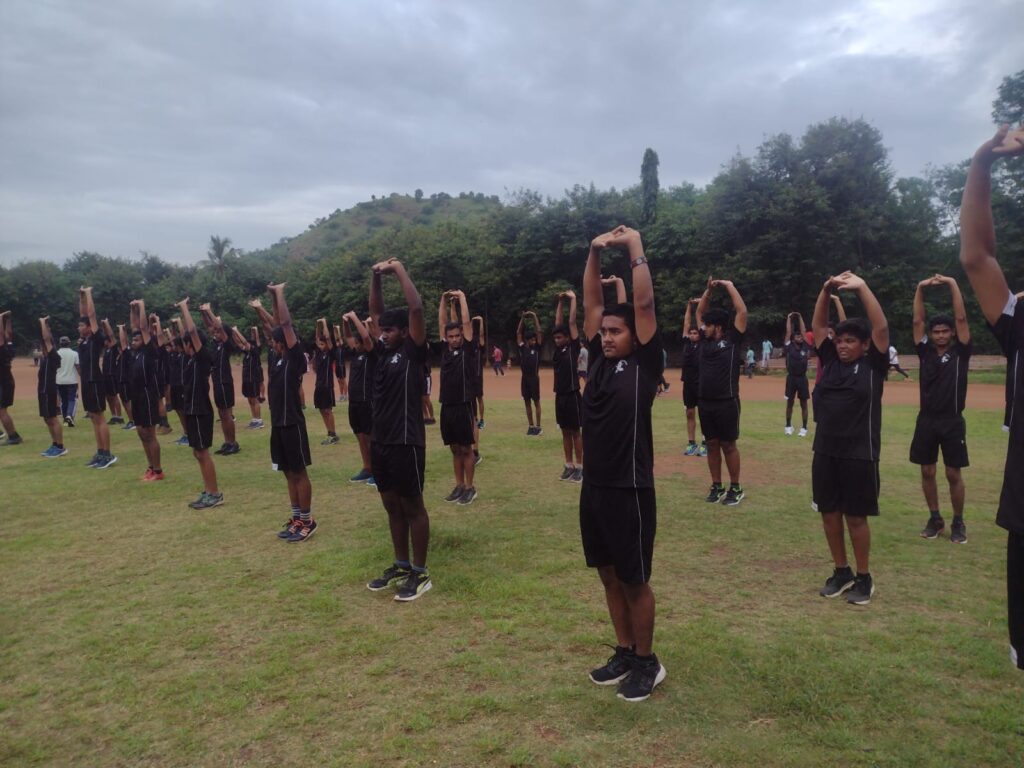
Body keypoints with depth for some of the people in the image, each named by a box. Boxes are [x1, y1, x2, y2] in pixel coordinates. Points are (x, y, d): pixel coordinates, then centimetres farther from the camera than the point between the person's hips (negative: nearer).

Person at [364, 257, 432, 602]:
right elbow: (375, 312, 17)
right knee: (392, 506, 15)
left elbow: (416, 308, -17)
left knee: (412, 507, 1)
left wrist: (399, 270, -9)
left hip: (406, 442, -8)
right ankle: (401, 565, 28)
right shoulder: (384, 351, 11)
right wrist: (376, 277, 7)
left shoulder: (413, 352, -8)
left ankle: (420, 573, 11)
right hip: (380, 441, 8)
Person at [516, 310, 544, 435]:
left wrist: (534, 317, -5)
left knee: (536, 402, 2)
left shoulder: (537, 348, 0)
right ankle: (531, 426, 15)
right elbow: (518, 333, 9)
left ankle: (538, 426, 7)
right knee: (527, 403, 8)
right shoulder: (522, 348, 7)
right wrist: (522, 319, 4)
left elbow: (539, 332, -6)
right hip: (524, 378, 4)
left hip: (534, 378, -4)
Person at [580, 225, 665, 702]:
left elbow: (644, 304, -12)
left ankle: (647, 662, 23)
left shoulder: (644, 364, -7)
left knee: (634, 581, 5)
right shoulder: (599, 359, 8)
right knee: (609, 575, 16)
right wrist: (595, 254, 3)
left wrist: (635, 248, -6)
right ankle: (624, 653, 32)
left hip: (631, 490, -7)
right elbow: (591, 304, 10)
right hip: (593, 488, 7)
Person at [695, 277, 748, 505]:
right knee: (712, 445, 10)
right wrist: (708, 290, 9)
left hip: (727, 402, -5)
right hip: (705, 403, 6)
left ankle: (736, 488, 13)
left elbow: (742, 311, -9)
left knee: (728, 445, 2)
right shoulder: (705, 340, 10)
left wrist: (729, 286, -4)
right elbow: (699, 312, 18)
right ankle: (717, 487, 19)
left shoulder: (732, 339, -4)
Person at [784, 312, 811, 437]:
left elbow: (803, 331, 6)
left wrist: (800, 318, 14)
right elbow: (788, 332, 1)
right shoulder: (789, 347, 0)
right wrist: (789, 318, 9)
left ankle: (804, 427, 10)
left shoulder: (805, 347, 5)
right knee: (790, 402, 7)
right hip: (791, 378, -1)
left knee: (803, 404, 5)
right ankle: (788, 426, 17)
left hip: (802, 378, 1)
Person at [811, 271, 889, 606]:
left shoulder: (873, 365, -2)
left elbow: (881, 328, -13)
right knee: (829, 513, 10)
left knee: (856, 516, 3)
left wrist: (861, 287, -15)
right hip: (825, 451, 5)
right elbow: (818, 326, 8)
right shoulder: (830, 360, 8)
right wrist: (826, 290, -5)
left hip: (859, 454, -5)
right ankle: (841, 572, 25)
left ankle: (864, 578, 19)